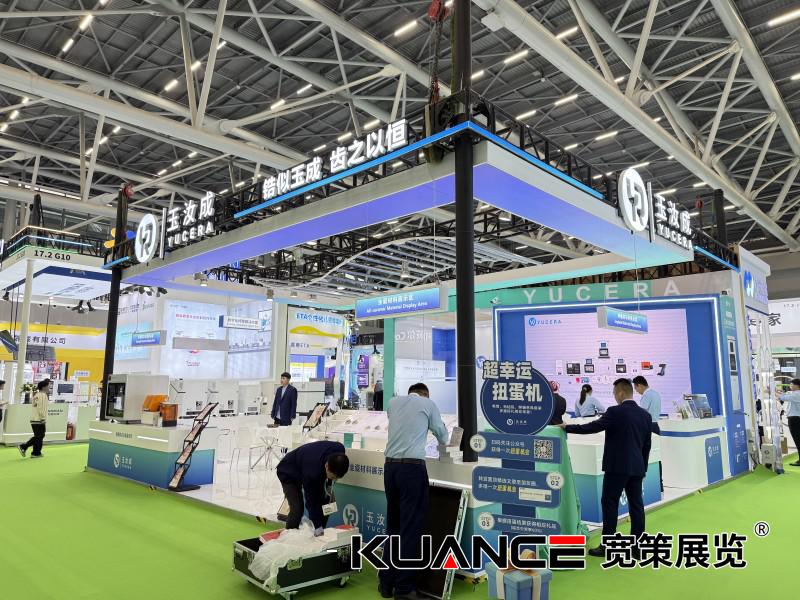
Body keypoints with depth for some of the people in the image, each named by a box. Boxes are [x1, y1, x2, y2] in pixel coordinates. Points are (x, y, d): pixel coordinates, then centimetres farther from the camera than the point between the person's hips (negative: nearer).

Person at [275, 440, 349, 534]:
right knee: (297, 509, -20)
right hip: (288, 473, -6)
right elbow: (311, 502, -30)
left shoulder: (340, 450, -31)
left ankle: (319, 536, 12)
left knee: (325, 501, -4)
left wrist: (329, 484, -13)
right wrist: (318, 527, -25)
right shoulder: (312, 473, -44)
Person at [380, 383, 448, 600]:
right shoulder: (428, 404, 6)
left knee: (393, 526, 16)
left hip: (390, 466, 5)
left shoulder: (393, 402, 15)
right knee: (411, 528, 3)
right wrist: (442, 435, 42)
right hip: (412, 467, -5)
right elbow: (443, 437, 19)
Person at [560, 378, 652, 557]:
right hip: (636, 467, 7)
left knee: (610, 503, 0)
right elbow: (647, 445, 14)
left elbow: (592, 427, -12)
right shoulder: (645, 415, 8)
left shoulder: (615, 412, -14)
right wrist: (643, 468, 22)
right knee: (636, 504, 9)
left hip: (617, 467, -6)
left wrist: (567, 427, -1)